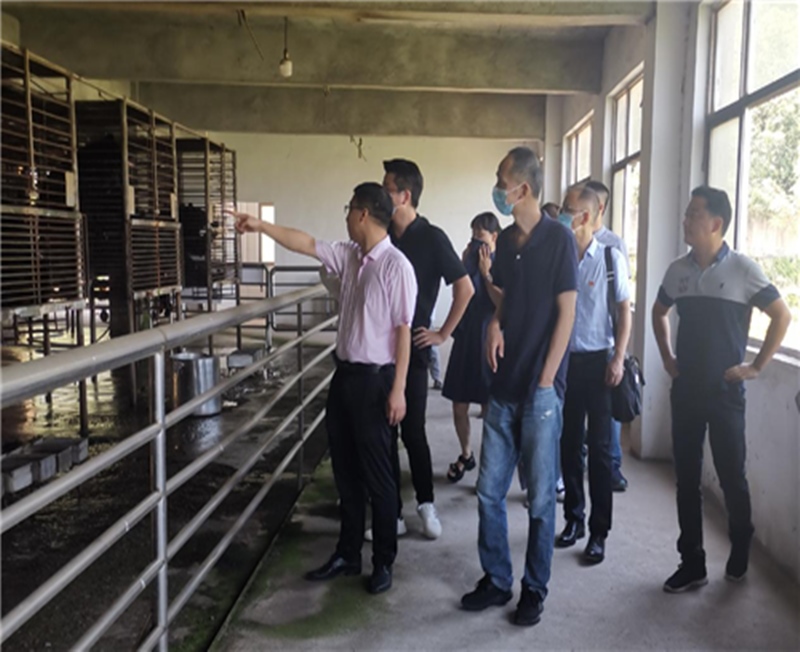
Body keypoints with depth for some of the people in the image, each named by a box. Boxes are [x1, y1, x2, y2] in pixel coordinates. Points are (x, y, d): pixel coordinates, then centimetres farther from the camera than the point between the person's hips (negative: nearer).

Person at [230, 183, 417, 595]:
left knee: (376, 476, 4)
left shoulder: (396, 266, -16)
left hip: (374, 379, -8)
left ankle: (384, 562, 21)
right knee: (345, 472, 16)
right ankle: (347, 554, 30)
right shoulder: (349, 256, 7)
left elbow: (403, 330, -17)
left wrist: (398, 389, -17)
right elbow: (306, 244, 18)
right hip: (344, 374, 8)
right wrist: (261, 226, 15)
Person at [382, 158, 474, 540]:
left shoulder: (431, 238, -7)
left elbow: (465, 288, -7)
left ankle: (426, 504, 25)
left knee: (412, 432, 2)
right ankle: (392, 515, 19)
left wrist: (443, 334, -6)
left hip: (412, 349, -5)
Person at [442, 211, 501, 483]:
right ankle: (466, 455, 29)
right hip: (465, 337, 5)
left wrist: (486, 273, -13)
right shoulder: (471, 261, 9)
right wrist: (465, 265, -6)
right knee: (459, 405, 9)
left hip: (489, 340, -5)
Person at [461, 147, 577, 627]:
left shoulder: (558, 239, -8)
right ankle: (497, 581, 25)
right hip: (504, 385, 6)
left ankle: (535, 590, 21)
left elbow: (566, 313, -9)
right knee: (490, 491, 10)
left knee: (541, 497, 6)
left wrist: (546, 381, -13)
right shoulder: (505, 241, 10)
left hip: (540, 389, -6)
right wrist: (494, 324, -3)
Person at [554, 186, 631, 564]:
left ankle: (599, 532, 13)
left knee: (599, 447, 3)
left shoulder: (610, 257, -4)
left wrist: (618, 359, -10)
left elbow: (624, 310, -3)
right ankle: (574, 518, 26)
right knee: (568, 444, 10)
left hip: (597, 360, -3)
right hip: (563, 359, 3)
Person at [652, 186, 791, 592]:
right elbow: (659, 312, 21)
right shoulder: (678, 270, 4)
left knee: (731, 476, 6)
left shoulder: (742, 269, -9)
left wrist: (756, 367, -8)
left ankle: (740, 554, 31)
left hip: (725, 391, -4)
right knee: (686, 478, 7)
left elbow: (782, 316, -6)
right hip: (685, 390, 4)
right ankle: (692, 564, 18)